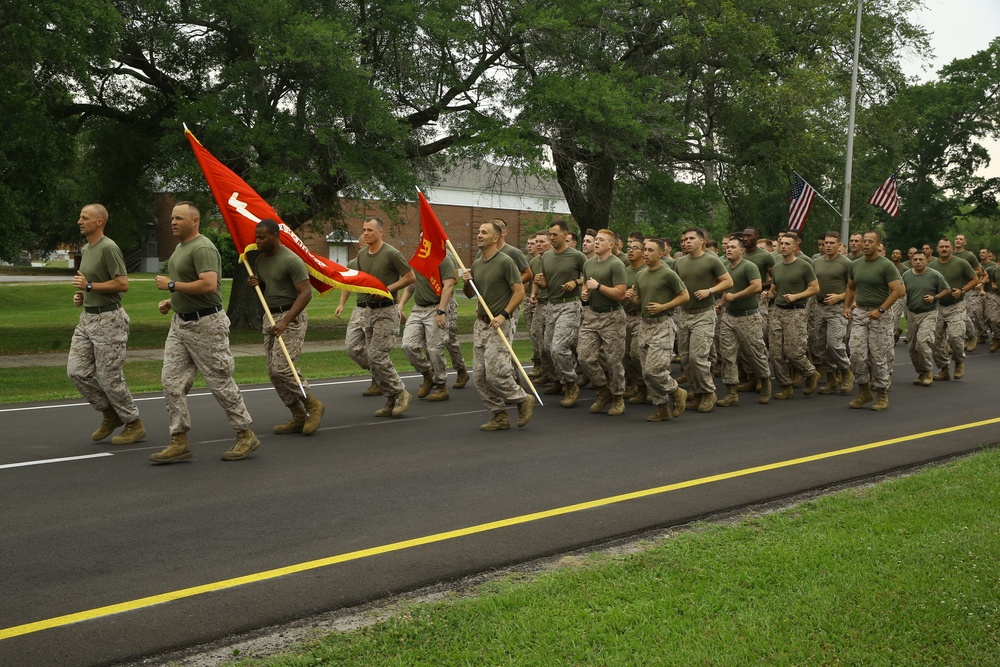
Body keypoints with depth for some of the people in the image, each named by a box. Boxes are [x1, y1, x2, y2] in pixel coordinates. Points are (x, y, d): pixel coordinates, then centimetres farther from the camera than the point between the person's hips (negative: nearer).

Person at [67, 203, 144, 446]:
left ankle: (134, 425, 11)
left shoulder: (108, 248, -15)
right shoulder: (86, 249, 15)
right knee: (76, 371, 4)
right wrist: (80, 295, 10)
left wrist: (89, 285, -18)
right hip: (87, 317, 9)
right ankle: (110, 413, 20)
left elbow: (123, 284, -20)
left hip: (108, 319, -9)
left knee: (109, 376, -4)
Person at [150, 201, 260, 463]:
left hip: (205, 324, -10)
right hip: (180, 322, 10)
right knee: (172, 382, 3)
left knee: (220, 381, 0)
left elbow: (209, 285, -30)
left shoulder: (202, 248, -17)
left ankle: (246, 435, 14)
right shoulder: (180, 247, 15)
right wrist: (171, 301, 12)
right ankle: (179, 443, 8)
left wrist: (171, 285, -21)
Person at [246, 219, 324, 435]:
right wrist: (254, 283, 2)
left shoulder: (291, 260, -15)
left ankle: (312, 405, 2)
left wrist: (285, 320, -28)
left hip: (291, 317, -9)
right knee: (273, 371, 6)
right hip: (270, 317, 9)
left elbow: (306, 293, -20)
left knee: (281, 367, -17)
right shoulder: (260, 259, 12)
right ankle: (298, 417, 13)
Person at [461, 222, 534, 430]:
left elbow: (519, 292, -12)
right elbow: (470, 294, 24)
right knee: (479, 374, 4)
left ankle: (523, 400, 10)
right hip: (480, 323, 8)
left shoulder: (505, 262, -10)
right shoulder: (476, 264, 13)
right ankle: (500, 416, 13)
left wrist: (504, 314, -20)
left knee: (495, 373, -14)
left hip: (499, 325, -8)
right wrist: (467, 282, 3)